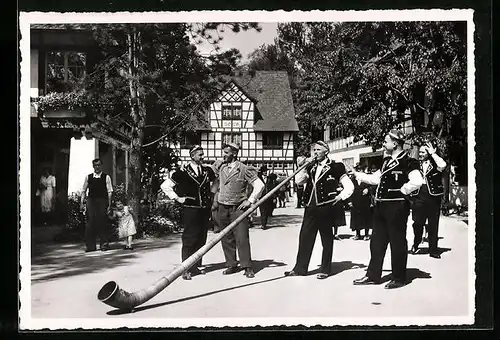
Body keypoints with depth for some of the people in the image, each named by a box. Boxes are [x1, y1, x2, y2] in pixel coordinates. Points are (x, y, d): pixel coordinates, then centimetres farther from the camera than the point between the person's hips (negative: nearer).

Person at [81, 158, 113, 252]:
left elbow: (110, 192, 1)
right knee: (90, 223, -2)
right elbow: (84, 191, 14)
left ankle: (104, 244, 6)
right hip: (91, 201, 2)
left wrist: (109, 204, -6)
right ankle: (90, 245, 4)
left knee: (103, 222, -3)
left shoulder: (106, 177, 4)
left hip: (103, 202, -2)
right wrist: (82, 202, 5)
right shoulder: (88, 177, 12)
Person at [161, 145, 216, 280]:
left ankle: (196, 267, 19)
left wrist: (211, 197, 14)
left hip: (205, 210, 5)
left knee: (201, 239, 9)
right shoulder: (183, 172, -6)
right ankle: (186, 270, -1)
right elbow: (165, 186, -4)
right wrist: (177, 198, -6)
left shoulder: (207, 170, 7)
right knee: (189, 239, -5)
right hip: (190, 210, -5)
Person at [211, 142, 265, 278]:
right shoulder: (219, 166, 6)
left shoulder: (244, 169, -9)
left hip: (238, 208, -5)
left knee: (242, 238, -8)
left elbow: (259, 185, -9)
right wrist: (215, 198, 17)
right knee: (226, 239, 7)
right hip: (222, 207, 5)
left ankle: (247, 267, 0)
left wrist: (250, 201, -11)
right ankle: (231, 265, 18)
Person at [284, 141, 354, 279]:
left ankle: (325, 270, 15)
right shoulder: (311, 168, 14)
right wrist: (305, 166, -3)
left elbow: (349, 186, -1)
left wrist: (340, 196, -12)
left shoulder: (336, 167, -2)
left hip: (326, 207, -5)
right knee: (305, 237, 6)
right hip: (311, 206, 5)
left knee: (326, 239, 5)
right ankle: (300, 268, 14)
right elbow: (298, 181, 3)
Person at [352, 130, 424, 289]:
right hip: (381, 206, 9)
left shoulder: (408, 162, -13)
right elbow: (375, 178, 23)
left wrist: (402, 191, -17)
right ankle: (373, 275, 23)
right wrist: (356, 174, 22)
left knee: (397, 242, 3)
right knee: (377, 241, 13)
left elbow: (417, 181, -27)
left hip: (396, 207, -9)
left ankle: (399, 278, 15)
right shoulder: (387, 161, 14)